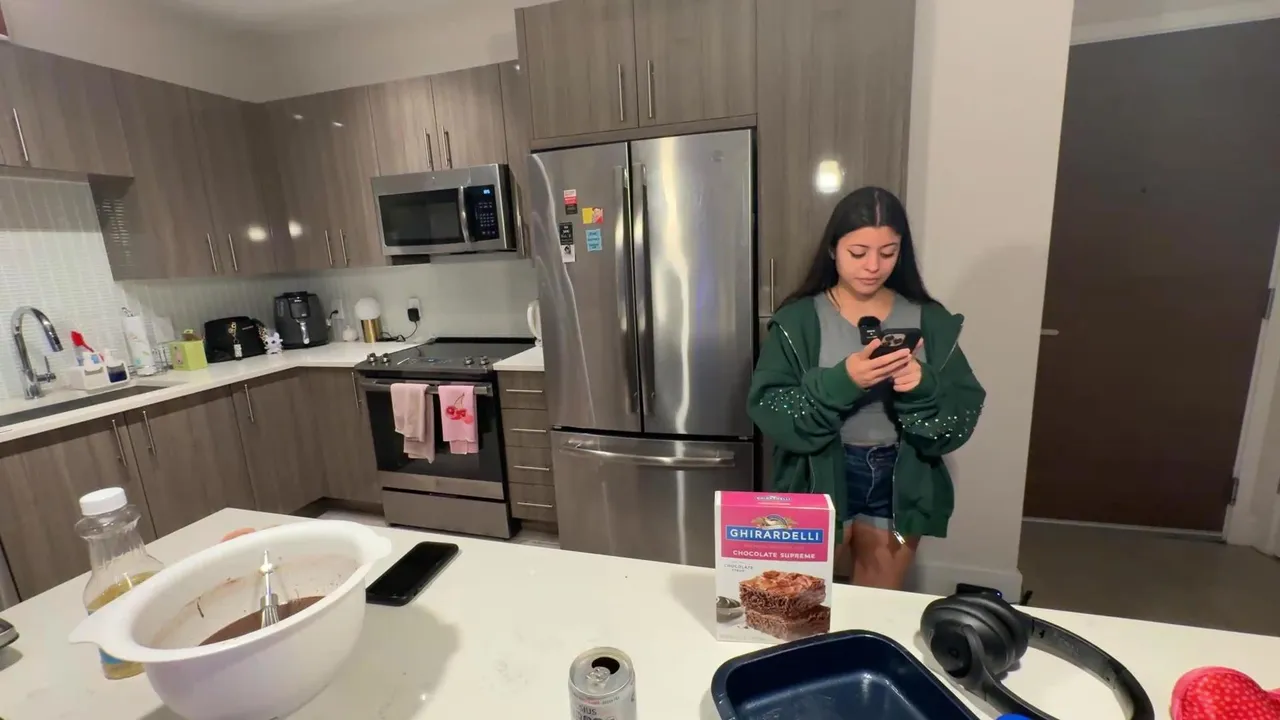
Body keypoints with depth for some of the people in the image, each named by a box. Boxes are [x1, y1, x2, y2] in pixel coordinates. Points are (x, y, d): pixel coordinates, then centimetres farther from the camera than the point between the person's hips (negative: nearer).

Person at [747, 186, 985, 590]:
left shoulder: (929, 321, -1)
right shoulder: (799, 320, -10)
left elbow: (962, 417, -3)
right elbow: (769, 411, -16)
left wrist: (923, 388, -24)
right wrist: (839, 382, -30)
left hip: (900, 483, 3)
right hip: (819, 480, -2)